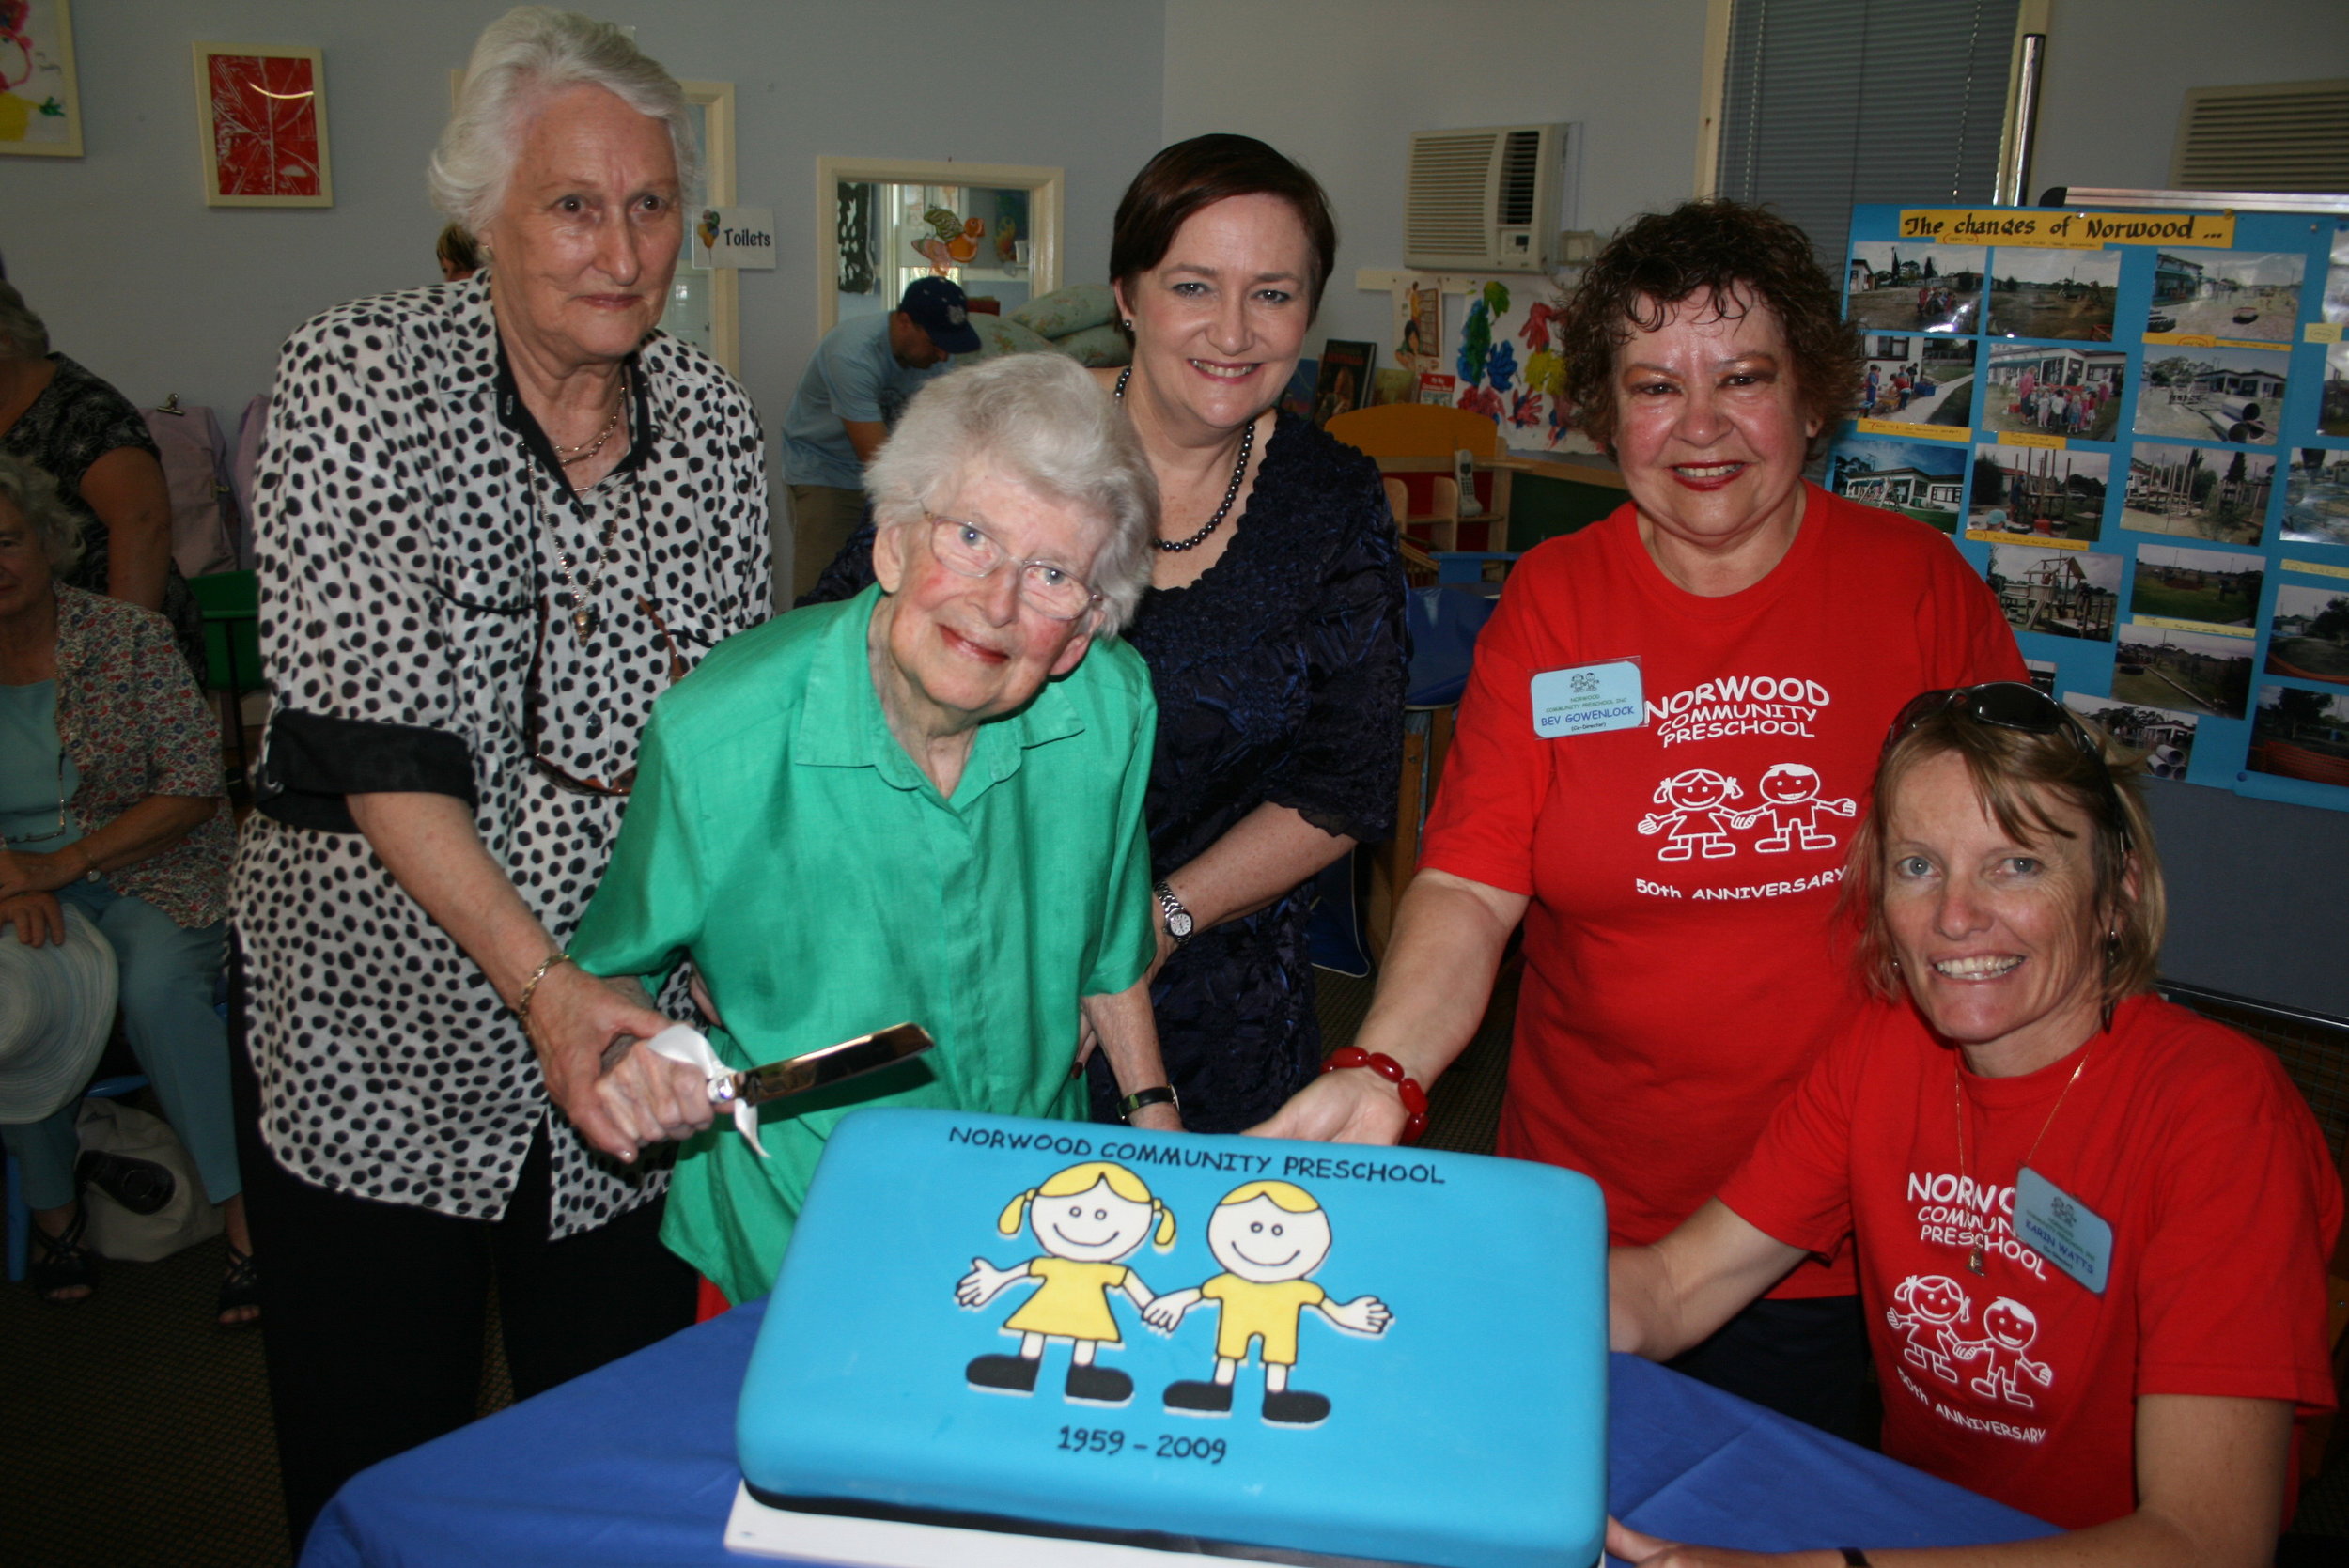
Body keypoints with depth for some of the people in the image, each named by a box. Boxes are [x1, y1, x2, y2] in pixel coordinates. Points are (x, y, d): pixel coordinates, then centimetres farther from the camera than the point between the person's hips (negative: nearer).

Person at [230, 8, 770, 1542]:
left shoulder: (714, 419, 0)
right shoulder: (361, 375, -9)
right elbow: (368, 739, -18)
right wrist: (542, 981, -27)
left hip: (629, 1032, 3)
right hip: (389, 1028, -2)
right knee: (372, 1477, 13)